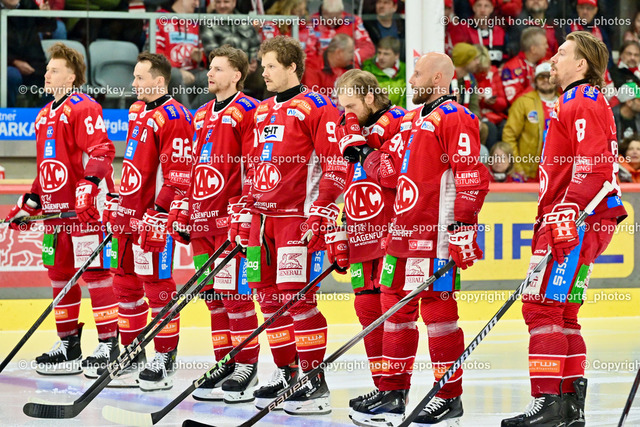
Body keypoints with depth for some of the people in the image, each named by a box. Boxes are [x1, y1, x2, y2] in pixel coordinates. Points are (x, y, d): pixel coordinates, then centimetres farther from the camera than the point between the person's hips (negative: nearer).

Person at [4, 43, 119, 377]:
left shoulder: (83, 108, -9)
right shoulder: (46, 114, 20)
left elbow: (100, 151, -19)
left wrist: (88, 186, -31)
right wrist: (30, 202, 24)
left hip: (85, 207, -10)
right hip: (56, 208, 10)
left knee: (95, 271, -9)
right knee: (59, 272, 11)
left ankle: (109, 345, -7)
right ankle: (68, 345, 19)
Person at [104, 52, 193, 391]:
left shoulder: (173, 117, -13)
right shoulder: (136, 112, 16)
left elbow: (178, 173, -18)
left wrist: (159, 213, -21)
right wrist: (118, 204, 23)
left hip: (155, 217, -10)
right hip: (129, 215, 10)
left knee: (157, 287, -5)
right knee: (125, 284, 13)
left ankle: (164, 363, 2)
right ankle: (133, 359, 22)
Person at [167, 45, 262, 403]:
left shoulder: (248, 111, -6)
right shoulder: (202, 116, 19)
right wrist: (182, 212, 19)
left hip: (231, 219, -8)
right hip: (202, 219, 8)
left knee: (234, 293, -7)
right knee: (212, 295, 10)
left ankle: (247, 368, -1)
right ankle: (225, 364, 17)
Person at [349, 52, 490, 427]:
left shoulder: (456, 118, -10)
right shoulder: (413, 119, 19)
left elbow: (471, 177, -17)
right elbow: (398, 169, 27)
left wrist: (464, 226, -21)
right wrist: (370, 160, 9)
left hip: (437, 233, -9)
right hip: (405, 227, 10)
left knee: (437, 307, -6)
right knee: (396, 306, 10)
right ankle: (393, 393, 17)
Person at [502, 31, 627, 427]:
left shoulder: (585, 101, -9)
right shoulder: (572, 103, 25)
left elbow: (591, 164, -20)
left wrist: (568, 215, -26)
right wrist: (549, 222, 29)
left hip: (576, 223, -11)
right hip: (565, 225, 11)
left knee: (542, 306, -14)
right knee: (562, 313, 11)